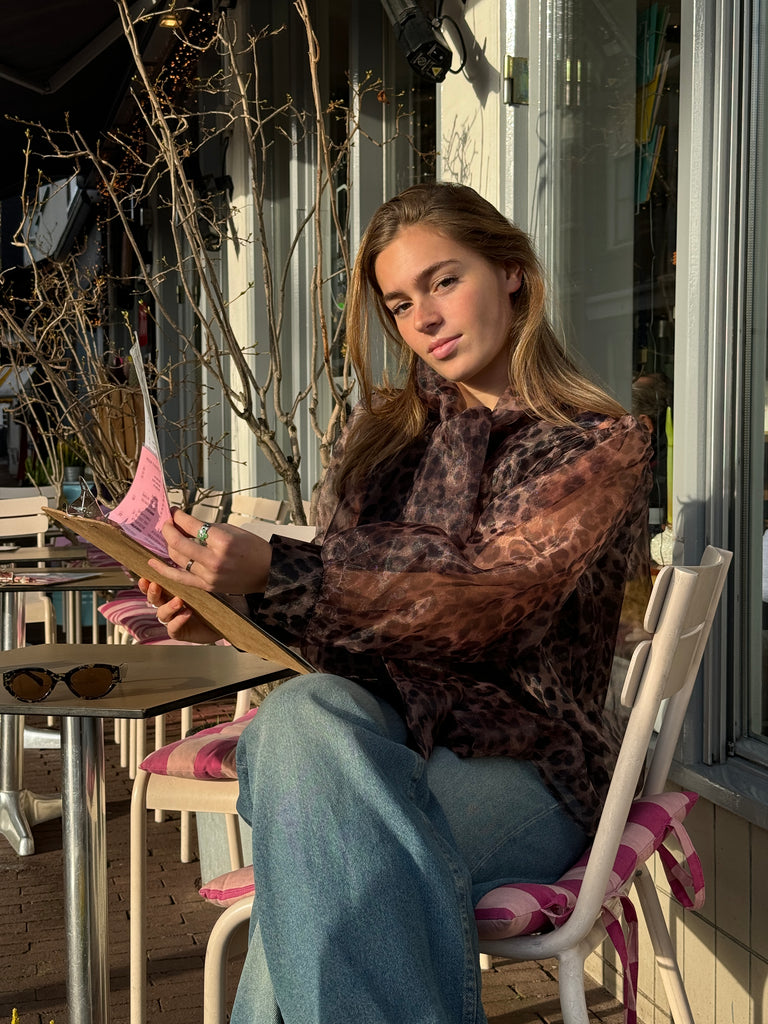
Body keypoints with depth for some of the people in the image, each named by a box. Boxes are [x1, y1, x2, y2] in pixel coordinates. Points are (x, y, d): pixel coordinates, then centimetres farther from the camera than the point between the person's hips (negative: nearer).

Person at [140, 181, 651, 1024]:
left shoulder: (602, 448, -1)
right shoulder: (385, 426, 16)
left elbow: (484, 605, -16)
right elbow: (333, 581, 16)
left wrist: (271, 575, -22)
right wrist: (225, 611, -7)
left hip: (513, 758, -4)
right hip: (368, 720, 4)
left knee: (326, 871, -34)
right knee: (302, 711, -33)